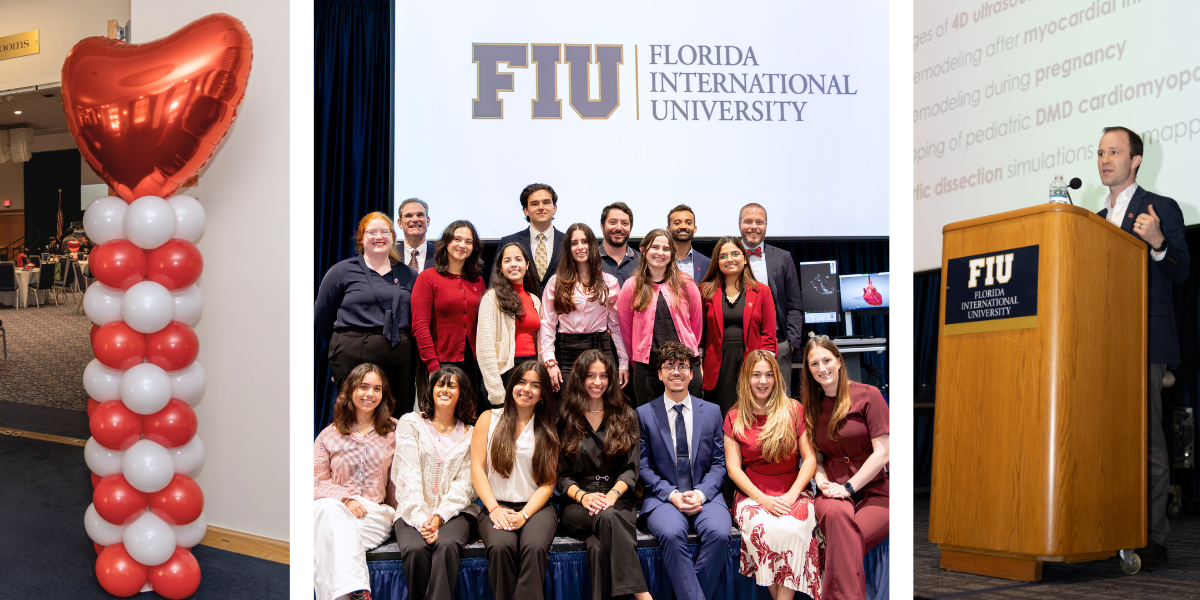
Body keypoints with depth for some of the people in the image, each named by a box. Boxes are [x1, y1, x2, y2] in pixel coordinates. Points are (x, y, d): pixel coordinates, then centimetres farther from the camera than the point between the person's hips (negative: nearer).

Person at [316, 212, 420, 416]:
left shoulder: (408, 275, 14)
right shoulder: (342, 271, 5)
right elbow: (322, 316, 8)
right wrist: (344, 342, 11)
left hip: (399, 357, 3)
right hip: (354, 358, -3)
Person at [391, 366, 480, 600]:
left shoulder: (469, 434, 13)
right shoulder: (410, 423, 9)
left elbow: (464, 484, 4)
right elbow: (408, 475, -2)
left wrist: (439, 516, -13)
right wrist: (421, 518, -16)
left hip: (455, 511, 1)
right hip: (413, 511, 0)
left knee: (446, 545, -33)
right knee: (416, 548, -33)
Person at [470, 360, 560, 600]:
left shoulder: (548, 430, 13)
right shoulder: (489, 419, 11)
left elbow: (548, 483, 5)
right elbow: (477, 469, 3)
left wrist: (524, 515, -12)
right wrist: (494, 509, -11)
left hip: (535, 507, 1)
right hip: (496, 506, 0)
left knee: (534, 547, -33)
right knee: (501, 546, -33)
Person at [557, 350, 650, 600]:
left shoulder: (626, 417, 14)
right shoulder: (566, 421, 13)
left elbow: (631, 469, 6)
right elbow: (562, 475, 7)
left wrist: (612, 495, -14)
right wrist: (583, 496, -13)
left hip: (618, 502, 1)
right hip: (577, 507, -1)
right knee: (607, 518, -37)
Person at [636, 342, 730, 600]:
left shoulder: (712, 411, 13)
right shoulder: (644, 414, 8)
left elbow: (719, 462, 9)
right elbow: (643, 467, 4)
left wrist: (701, 492, -9)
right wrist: (671, 494, -11)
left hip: (705, 495, 2)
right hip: (663, 497, -1)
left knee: (719, 531, -30)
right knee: (671, 533, -34)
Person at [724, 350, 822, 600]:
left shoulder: (793, 410, 7)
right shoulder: (734, 418, 8)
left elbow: (810, 458, 4)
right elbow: (733, 467, 3)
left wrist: (791, 495, -11)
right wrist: (763, 499, -12)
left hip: (793, 492, 0)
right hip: (752, 493, 0)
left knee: (794, 528, -33)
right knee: (764, 528, -33)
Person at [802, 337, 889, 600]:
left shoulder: (868, 395, -1)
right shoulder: (812, 407, 15)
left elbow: (882, 453, -6)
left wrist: (848, 487, -13)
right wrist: (822, 480, -5)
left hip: (873, 488, -2)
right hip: (835, 491, 3)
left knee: (845, 537, -34)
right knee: (836, 514, -36)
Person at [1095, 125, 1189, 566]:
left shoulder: (1161, 209, 1)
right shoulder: (1099, 219, 21)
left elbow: (1180, 274, -6)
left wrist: (1158, 242, -23)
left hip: (1144, 341, -6)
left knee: (1146, 437, -8)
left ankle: (1152, 539, -3)